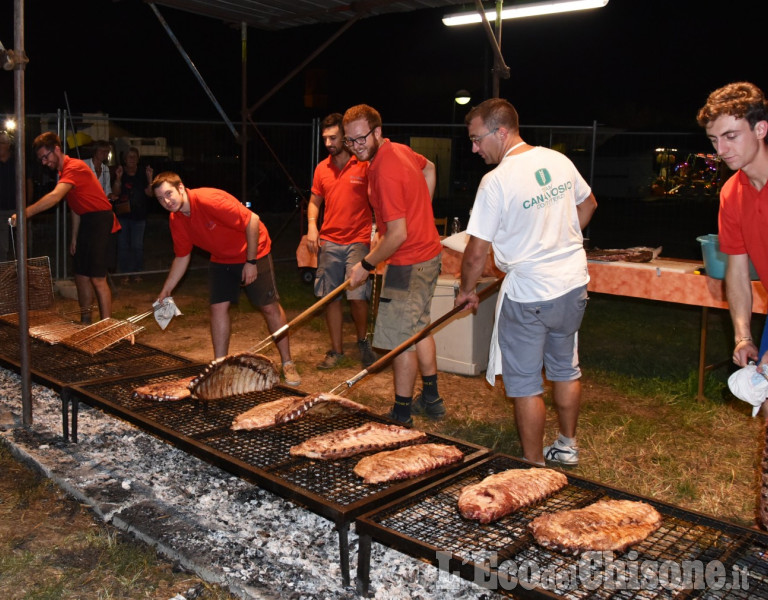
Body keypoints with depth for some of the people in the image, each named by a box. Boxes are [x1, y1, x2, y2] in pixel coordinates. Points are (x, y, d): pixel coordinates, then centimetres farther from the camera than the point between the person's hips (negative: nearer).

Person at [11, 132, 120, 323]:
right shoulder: (64, 171, 13)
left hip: (101, 221, -10)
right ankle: (85, 322, 26)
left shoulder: (74, 167, -18)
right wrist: (74, 236, 14)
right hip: (87, 222, 10)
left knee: (97, 278, -10)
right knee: (81, 275, 14)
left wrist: (25, 213, -35)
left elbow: (55, 197, -32)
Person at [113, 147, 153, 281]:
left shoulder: (142, 176, 6)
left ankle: (137, 273, 7)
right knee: (123, 246, 2)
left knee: (137, 246, -2)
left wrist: (150, 178, -14)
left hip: (139, 216, 0)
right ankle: (125, 273, 9)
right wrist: (118, 179, -17)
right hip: (122, 215, 0)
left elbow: (149, 193, -2)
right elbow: (115, 193, -4)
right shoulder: (120, 175, 5)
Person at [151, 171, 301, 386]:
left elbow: (252, 221, -29)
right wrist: (165, 292, 6)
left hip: (252, 252, -6)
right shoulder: (176, 220, -6)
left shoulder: (209, 200, -30)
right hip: (221, 259, 7)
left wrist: (251, 262, -24)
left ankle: (287, 364, 9)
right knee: (218, 307, -2)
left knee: (270, 307, -3)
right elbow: (182, 257, 8)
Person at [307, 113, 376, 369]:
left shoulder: (365, 165, -3)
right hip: (328, 242, 4)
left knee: (357, 296, -9)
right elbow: (314, 201, 19)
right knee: (331, 297, 5)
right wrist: (311, 225, 2)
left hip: (357, 241, -4)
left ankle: (363, 341, 18)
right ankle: (336, 350, 18)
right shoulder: (322, 168, 11)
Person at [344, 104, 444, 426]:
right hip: (428, 253, 11)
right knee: (418, 328, 21)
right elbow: (429, 168, 26)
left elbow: (397, 235, -26)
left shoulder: (385, 173, -25)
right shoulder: (400, 150, 5)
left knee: (400, 339, -2)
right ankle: (430, 399, 34)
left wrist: (366, 265, -14)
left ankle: (402, 415, 9)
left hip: (410, 263, -11)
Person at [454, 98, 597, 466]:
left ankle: (534, 467, 14)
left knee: (525, 384, 5)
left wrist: (466, 290, 1)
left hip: (528, 293, -7)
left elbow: (477, 253, -16)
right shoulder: (558, 161, 2)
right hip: (573, 283, 8)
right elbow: (588, 204, 20)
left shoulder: (496, 181, -19)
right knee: (565, 369, 22)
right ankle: (567, 446, 38)